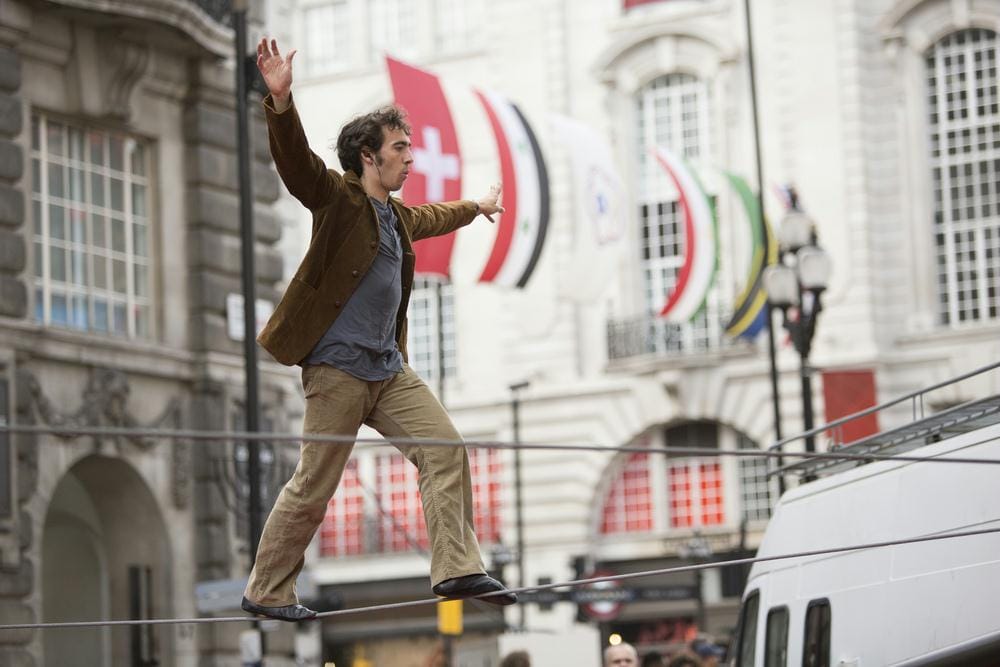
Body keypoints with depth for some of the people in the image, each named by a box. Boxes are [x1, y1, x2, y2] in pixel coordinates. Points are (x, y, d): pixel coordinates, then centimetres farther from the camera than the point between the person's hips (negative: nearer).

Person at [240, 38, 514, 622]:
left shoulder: (399, 216, 19)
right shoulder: (338, 198, -5)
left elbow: (434, 217, 42)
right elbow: (297, 162, -24)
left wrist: (478, 207, 60)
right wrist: (281, 102, -41)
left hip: (389, 370, 8)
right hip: (336, 366, -8)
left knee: (446, 448, -5)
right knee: (314, 488, -4)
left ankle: (458, 569, -4)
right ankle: (266, 591, 10)